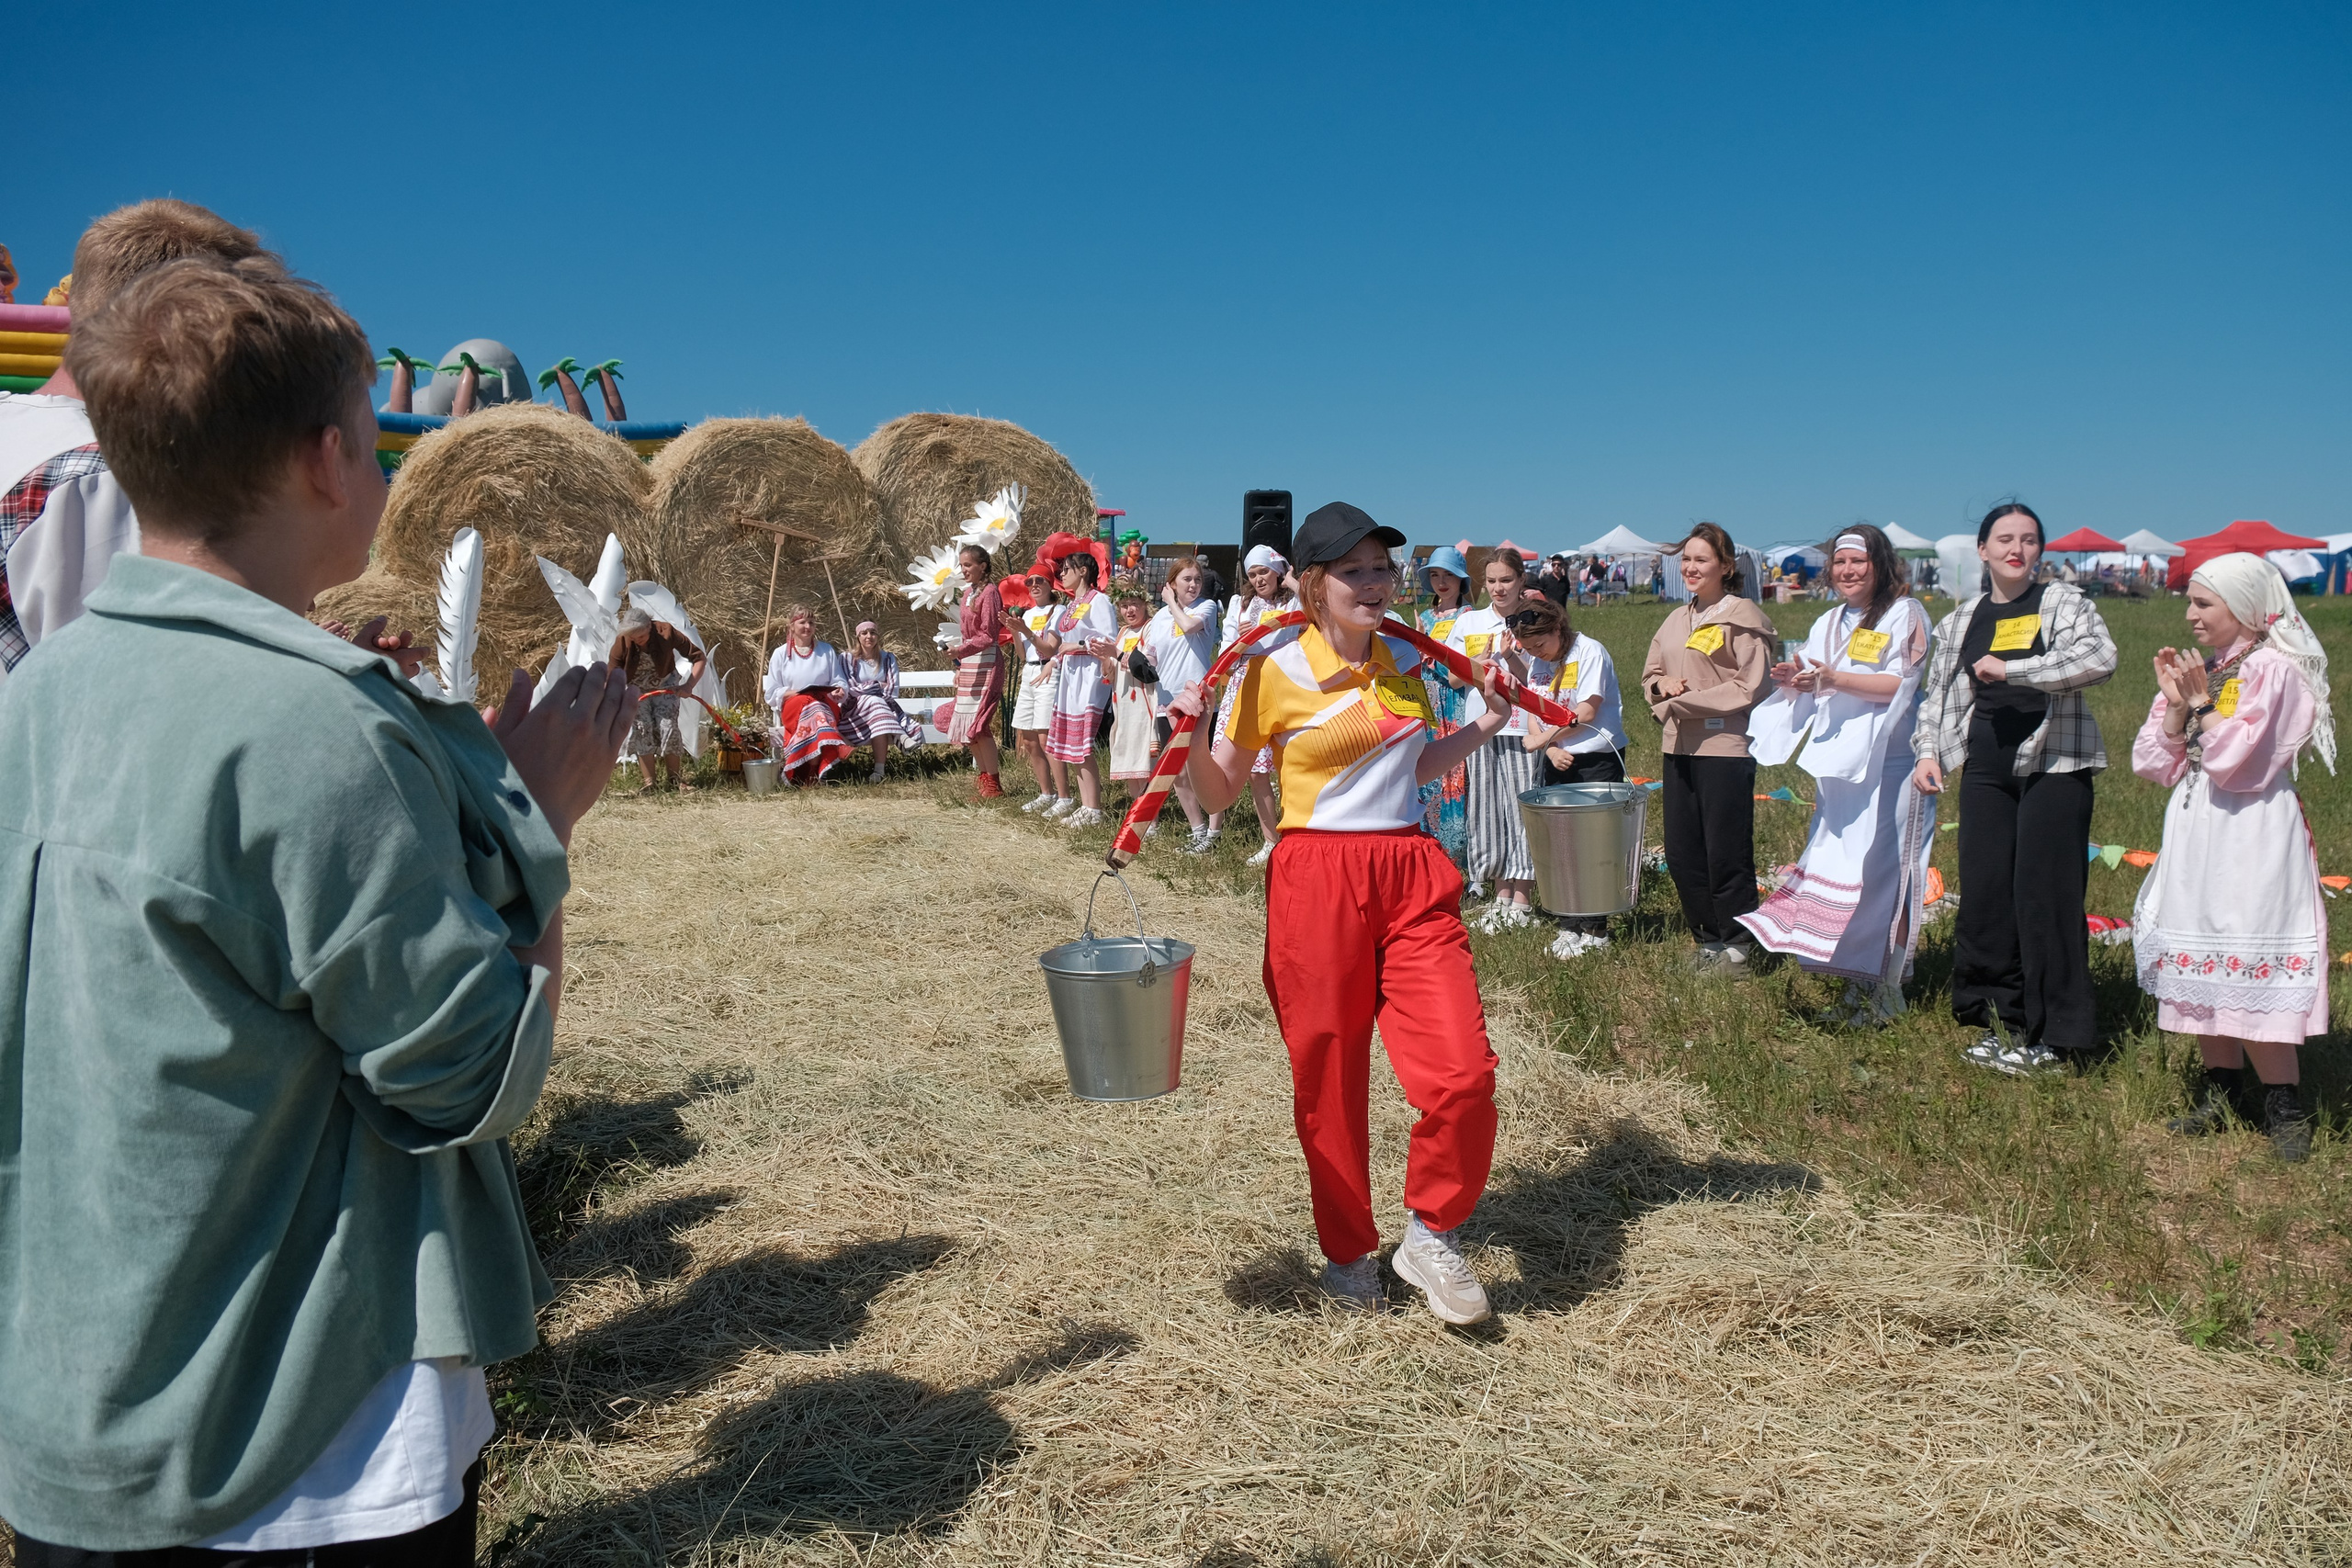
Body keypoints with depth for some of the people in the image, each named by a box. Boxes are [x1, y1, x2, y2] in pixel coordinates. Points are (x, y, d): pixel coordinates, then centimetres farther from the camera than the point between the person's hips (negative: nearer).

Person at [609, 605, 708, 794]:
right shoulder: (622, 643, -27)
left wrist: (688, 685, -32)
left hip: (665, 684, 0)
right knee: (642, 729, -12)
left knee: (668, 727, -14)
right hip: (636, 688, 0)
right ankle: (649, 783, -6)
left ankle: (675, 779, -1)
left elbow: (700, 658, -22)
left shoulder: (666, 632, -29)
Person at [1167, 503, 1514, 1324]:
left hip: (1412, 875, 4)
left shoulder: (1406, 661, 9)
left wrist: (1484, 726, 19)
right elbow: (1219, 792, -1)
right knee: (1330, 1082, 8)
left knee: (1463, 1072, -8)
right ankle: (1350, 1252, 30)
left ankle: (1430, 1232, 18)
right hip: (1317, 879, -3)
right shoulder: (1275, 670, -5)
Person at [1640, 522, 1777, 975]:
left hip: (1725, 749, -7)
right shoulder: (1676, 619, 15)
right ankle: (1707, 938, 23)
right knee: (1681, 854, 9)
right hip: (1678, 747, 7)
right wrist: (1661, 684, 0)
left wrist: (1686, 702, -14)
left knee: (1726, 854, -1)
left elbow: (1749, 688, -12)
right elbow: (1650, 673, 23)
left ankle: (1737, 946, 13)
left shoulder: (1741, 616, -7)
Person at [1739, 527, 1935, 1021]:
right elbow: (1815, 690, 19)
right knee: (1835, 866, 5)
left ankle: (1884, 987, 0)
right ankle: (1857, 985, 13)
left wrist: (1834, 679, -26)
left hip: (1887, 765, -7)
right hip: (1836, 766, 7)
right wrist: (1794, 681, -3)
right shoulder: (1828, 624, 18)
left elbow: (1899, 684, -15)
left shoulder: (1904, 614, -4)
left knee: (1879, 870, -8)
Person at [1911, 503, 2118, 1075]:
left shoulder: (2064, 604, -1)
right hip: (1986, 770, 5)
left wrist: (2011, 669, -22)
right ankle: (2003, 1018, 19)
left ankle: (2055, 1035, 5)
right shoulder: (1961, 619, 13)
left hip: (2054, 768, -5)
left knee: (2045, 897, -5)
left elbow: (2100, 658, -20)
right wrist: (1927, 750, 7)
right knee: (1984, 893, 4)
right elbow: (1936, 690, 21)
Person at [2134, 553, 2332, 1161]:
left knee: (2253, 973, -9)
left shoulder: (2275, 671, -9)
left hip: (2252, 841, -7)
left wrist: (2201, 702, -10)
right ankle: (2222, 1091, 22)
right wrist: (2175, 703, -4)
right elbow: (2154, 764, 7)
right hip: (2195, 835, 7)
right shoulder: (2199, 669, 12)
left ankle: (2285, 1107, 0)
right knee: (2205, 967, 11)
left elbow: (2235, 761, -18)